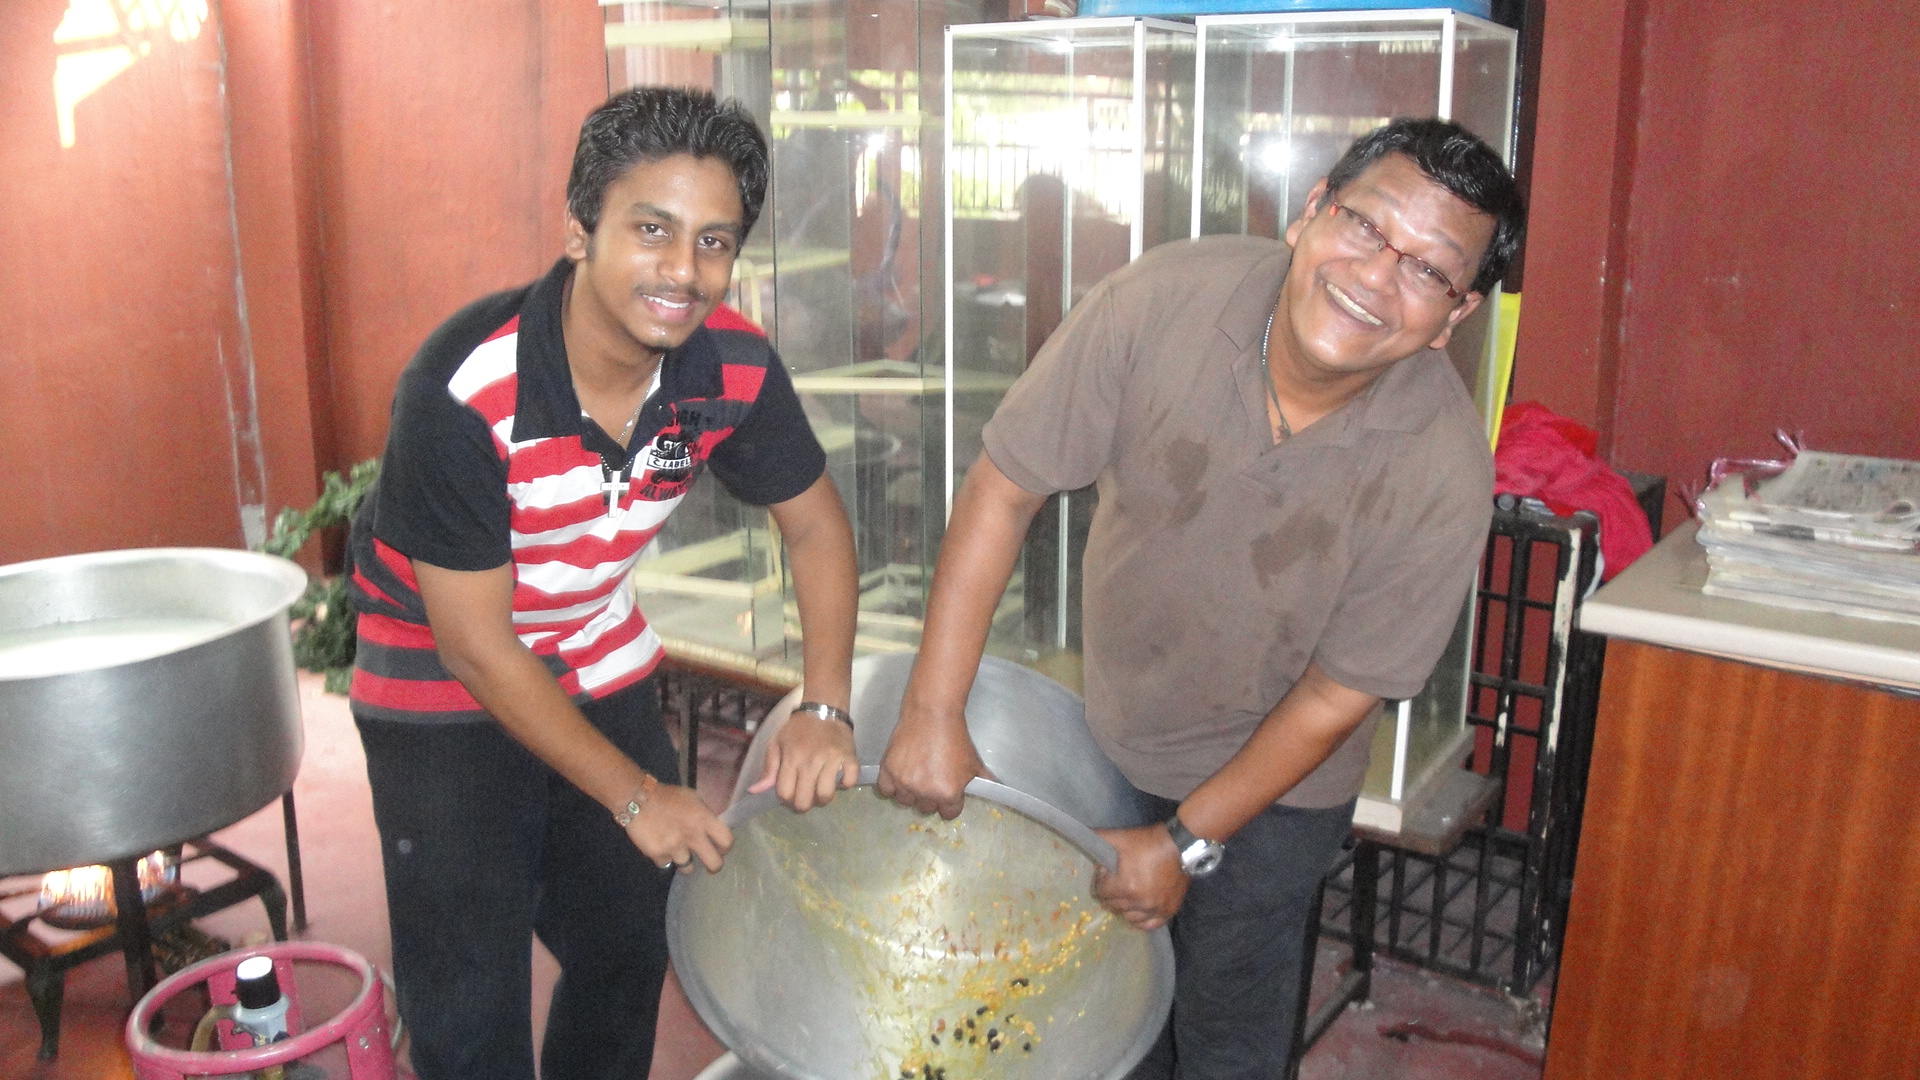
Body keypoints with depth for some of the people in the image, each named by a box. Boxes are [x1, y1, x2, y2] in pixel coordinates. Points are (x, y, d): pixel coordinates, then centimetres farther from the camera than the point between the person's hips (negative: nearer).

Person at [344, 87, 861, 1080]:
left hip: (601, 661, 5)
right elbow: (475, 640, -25)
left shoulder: (734, 370, -19)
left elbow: (814, 524, -2)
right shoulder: (463, 391, -32)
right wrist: (634, 794, -18)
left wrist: (824, 709, -15)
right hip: (443, 681, -4)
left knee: (628, 951, 15)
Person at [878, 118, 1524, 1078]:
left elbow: (1336, 694, -17)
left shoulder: (1443, 471, -28)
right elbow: (1004, 486, -19)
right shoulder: (1162, 301, -27)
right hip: (1104, 737, 2)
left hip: (1269, 785, -2)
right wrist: (933, 713, -20)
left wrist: (1189, 842, -12)